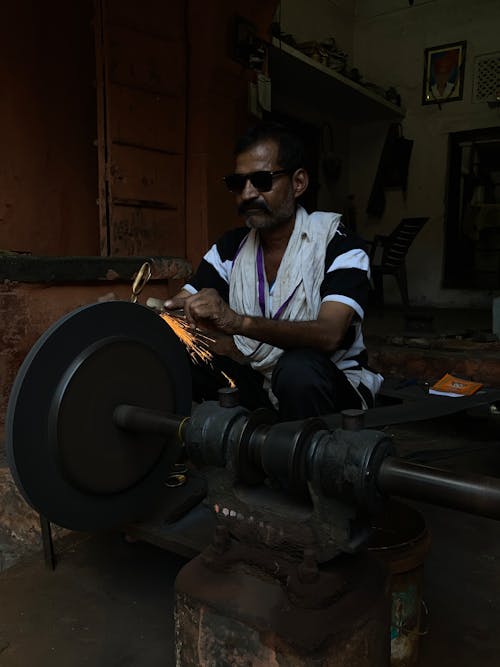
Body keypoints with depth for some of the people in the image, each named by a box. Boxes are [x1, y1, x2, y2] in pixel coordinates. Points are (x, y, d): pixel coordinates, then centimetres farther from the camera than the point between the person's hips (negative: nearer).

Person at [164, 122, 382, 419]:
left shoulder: (338, 245, -14)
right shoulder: (230, 247, 2)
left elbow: (329, 334, -31)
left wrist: (239, 322, -45)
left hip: (334, 387, -3)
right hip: (258, 382, 4)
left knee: (299, 366, -37)